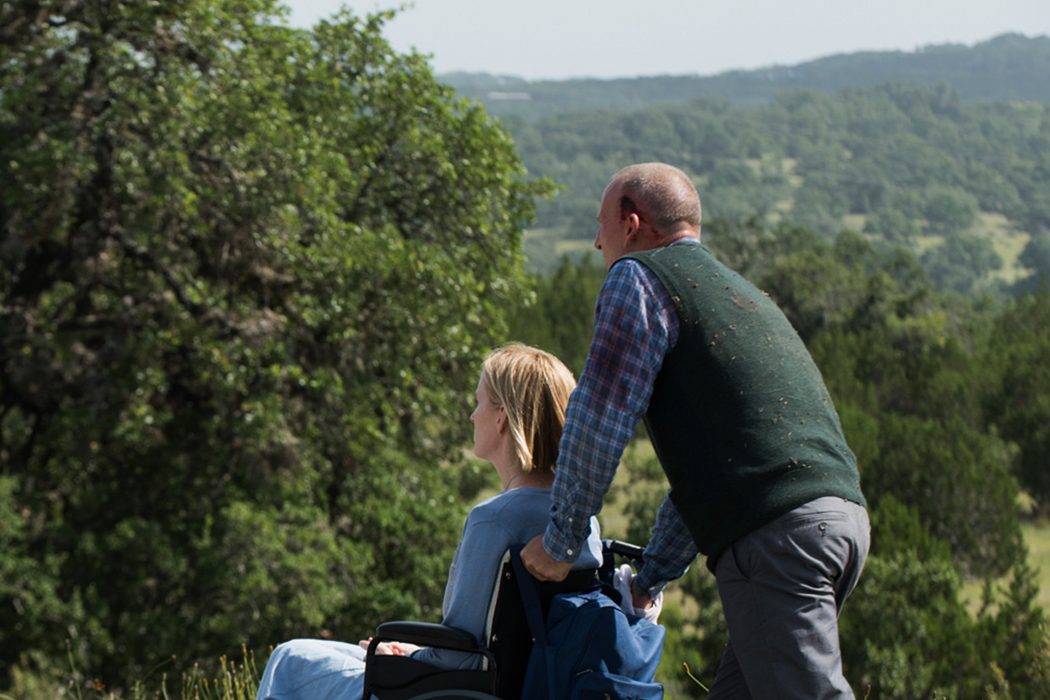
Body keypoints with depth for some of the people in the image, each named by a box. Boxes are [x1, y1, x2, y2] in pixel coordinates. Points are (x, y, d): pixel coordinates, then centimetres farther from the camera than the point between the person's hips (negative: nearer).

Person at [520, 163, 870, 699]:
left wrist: (560, 543, 9)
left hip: (776, 533, -9)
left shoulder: (638, 278, 3)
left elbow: (598, 421, -3)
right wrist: (646, 581, 36)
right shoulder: (737, 290, 31)